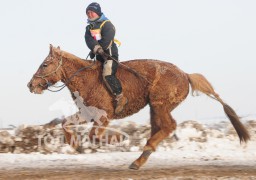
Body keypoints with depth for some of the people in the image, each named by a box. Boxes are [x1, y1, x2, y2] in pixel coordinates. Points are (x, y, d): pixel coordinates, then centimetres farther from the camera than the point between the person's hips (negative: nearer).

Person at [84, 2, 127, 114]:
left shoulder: (106, 24, -8)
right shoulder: (89, 27, 13)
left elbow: (106, 41, -20)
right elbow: (88, 40, -7)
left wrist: (94, 51, -15)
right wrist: (96, 48, -28)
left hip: (109, 53, -9)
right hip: (99, 56, 9)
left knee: (107, 74, -27)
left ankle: (120, 98, -27)